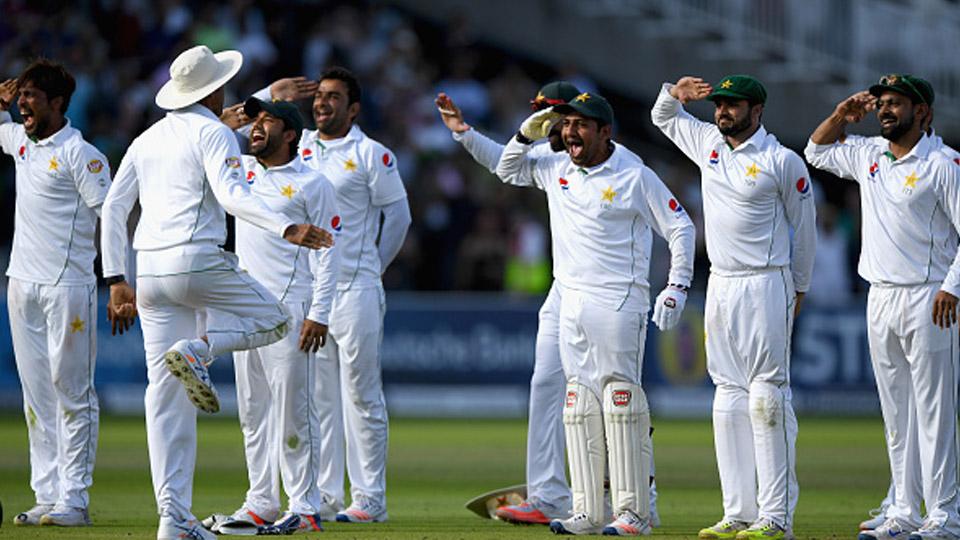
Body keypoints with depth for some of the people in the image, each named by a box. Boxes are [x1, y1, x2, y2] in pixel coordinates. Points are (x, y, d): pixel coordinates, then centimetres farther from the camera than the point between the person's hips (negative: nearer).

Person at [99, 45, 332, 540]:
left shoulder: (147, 140, 21)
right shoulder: (213, 133, 0)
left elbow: (112, 209, 18)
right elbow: (231, 195, -17)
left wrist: (116, 282, 20)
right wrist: (287, 229, -26)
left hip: (149, 270, 7)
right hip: (197, 262, -7)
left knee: (166, 397, 3)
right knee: (274, 320, 15)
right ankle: (195, 351, -12)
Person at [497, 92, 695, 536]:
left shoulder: (635, 177, -6)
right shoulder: (555, 169, 12)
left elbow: (680, 228, -2)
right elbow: (507, 170, 28)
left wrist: (677, 288, -10)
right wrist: (527, 134, 9)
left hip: (619, 303, -7)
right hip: (571, 301, 7)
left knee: (620, 403, -9)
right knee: (579, 406, 4)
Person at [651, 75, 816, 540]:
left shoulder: (783, 162, -7)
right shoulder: (709, 143, 11)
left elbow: (804, 226, 2)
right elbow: (663, 117, 27)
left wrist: (798, 289, 7)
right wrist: (676, 94, 4)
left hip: (764, 285, -7)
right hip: (719, 286, 7)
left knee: (767, 397, -11)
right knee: (729, 397, 6)